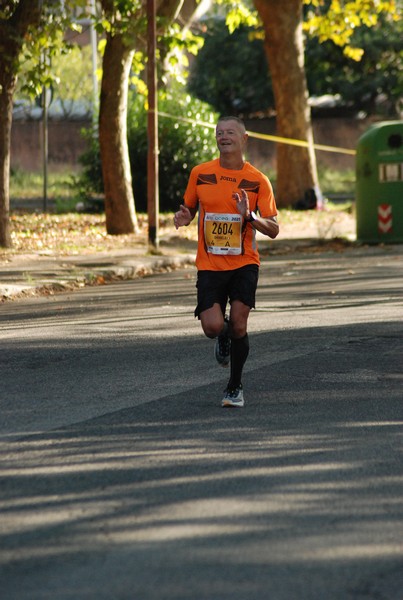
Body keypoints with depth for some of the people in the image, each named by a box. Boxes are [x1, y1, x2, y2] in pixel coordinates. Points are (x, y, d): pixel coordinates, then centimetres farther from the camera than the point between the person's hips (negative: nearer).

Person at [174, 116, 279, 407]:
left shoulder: (258, 181, -2)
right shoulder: (200, 173, 2)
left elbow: (273, 229, -3)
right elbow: (189, 209, 16)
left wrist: (250, 217, -21)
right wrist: (183, 217, -8)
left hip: (244, 263, -1)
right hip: (209, 264, 1)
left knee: (239, 325, -9)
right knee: (213, 326, -13)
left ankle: (235, 387, 12)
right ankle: (224, 338, 27)